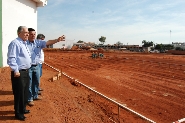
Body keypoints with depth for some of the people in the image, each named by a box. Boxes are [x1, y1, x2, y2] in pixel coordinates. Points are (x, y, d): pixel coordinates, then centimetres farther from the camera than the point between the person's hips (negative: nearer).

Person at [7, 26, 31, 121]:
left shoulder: (24, 43, 15)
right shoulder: (15, 43, -15)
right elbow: (11, 58, -21)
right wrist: (16, 70, -24)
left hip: (26, 71, 10)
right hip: (19, 73, -10)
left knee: (25, 92, 20)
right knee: (19, 93, 0)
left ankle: (23, 109, 36)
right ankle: (18, 113, 15)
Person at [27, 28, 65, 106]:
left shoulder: (39, 42, 2)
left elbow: (48, 42, -11)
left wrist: (57, 40, -28)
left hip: (36, 66, 5)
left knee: (37, 82, 18)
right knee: (29, 84, 5)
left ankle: (35, 96, 36)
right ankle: (29, 99, 18)